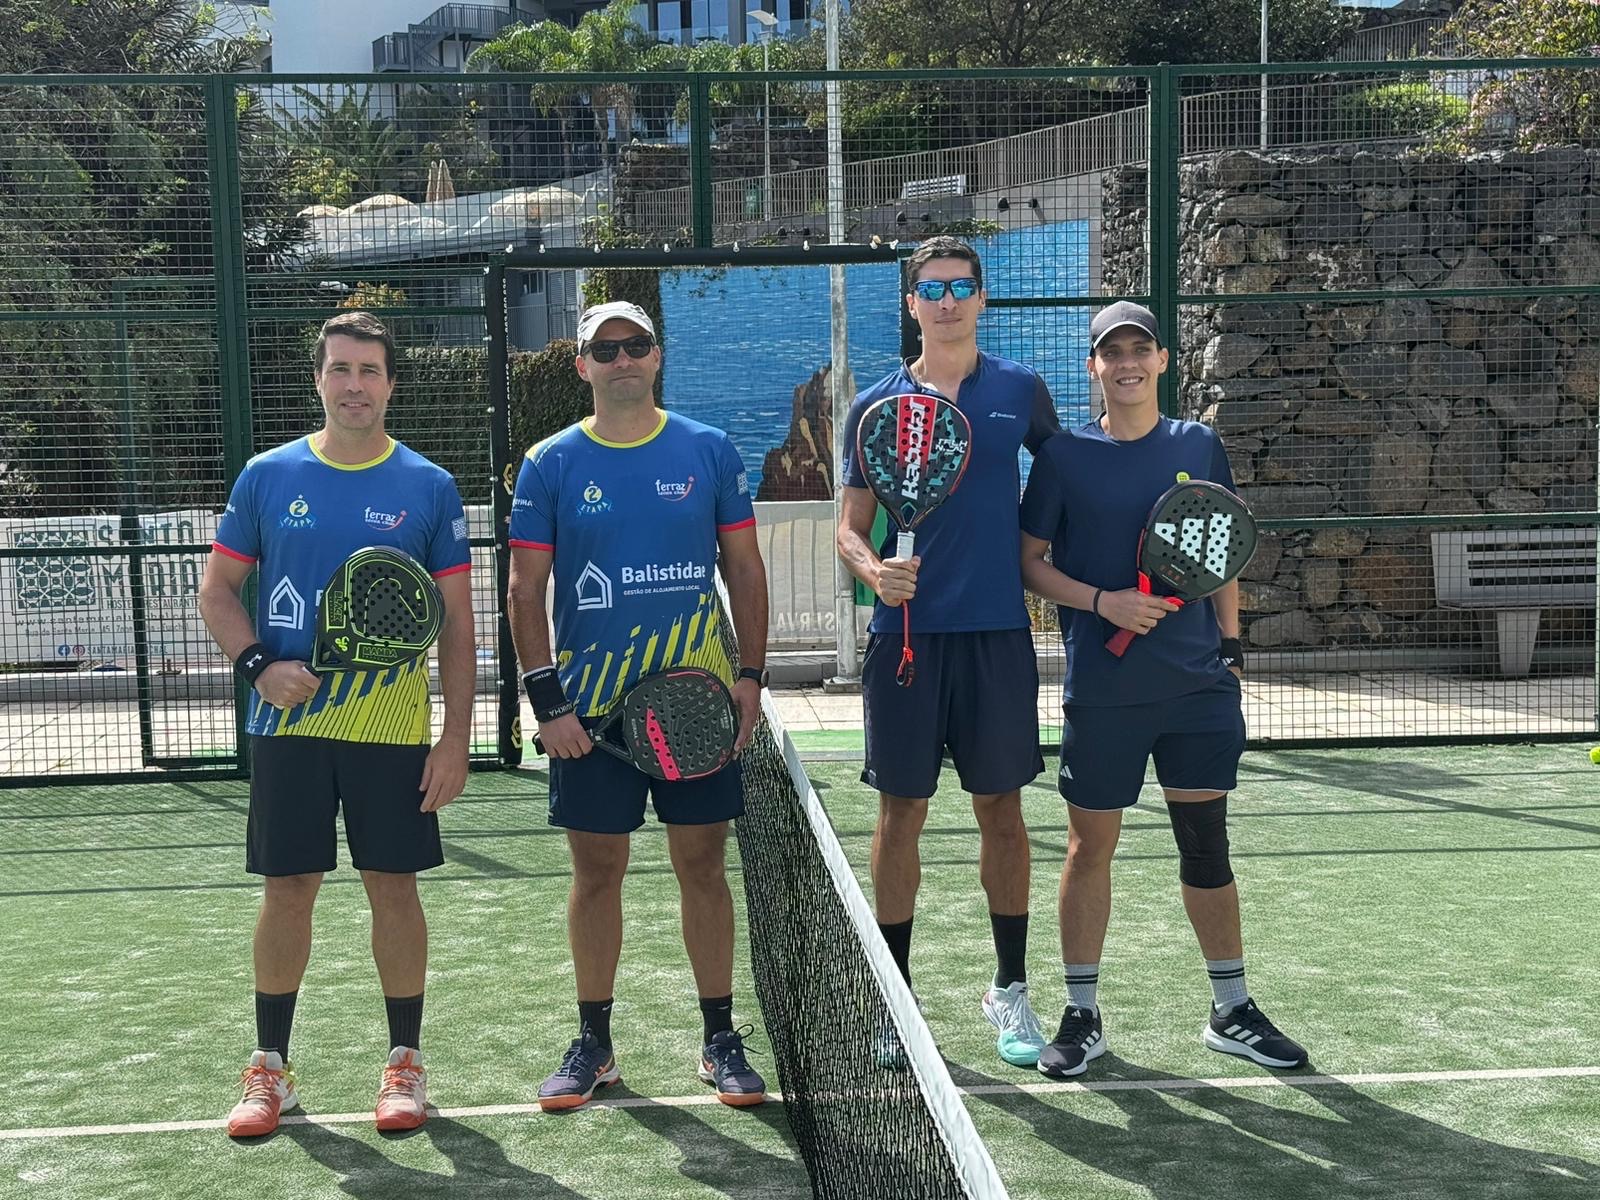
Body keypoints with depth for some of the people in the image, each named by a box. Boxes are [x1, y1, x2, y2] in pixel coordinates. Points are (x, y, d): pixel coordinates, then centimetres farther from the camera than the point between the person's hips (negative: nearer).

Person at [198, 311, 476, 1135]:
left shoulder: (429, 488, 1)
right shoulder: (267, 477, 4)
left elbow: (457, 621, 2)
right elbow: (216, 589, 8)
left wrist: (456, 736, -4)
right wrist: (259, 664, -11)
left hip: (393, 727, -1)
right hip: (288, 725, 1)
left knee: (393, 885, 4)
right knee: (287, 889, 6)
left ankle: (405, 1062, 17)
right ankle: (269, 1067, 19)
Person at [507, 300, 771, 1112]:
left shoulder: (709, 451, 4)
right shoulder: (551, 465, 1)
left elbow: (745, 568, 6)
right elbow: (525, 591, 1)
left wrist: (751, 675, -2)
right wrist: (547, 701, -7)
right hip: (589, 707, 0)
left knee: (703, 864, 6)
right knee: (596, 871, 6)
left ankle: (720, 1038, 17)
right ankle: (592, 1042, 19)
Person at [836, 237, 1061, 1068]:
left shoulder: (1019, 391, 6)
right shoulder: (876, 405, 5)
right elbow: (851, 525, 5)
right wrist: (870, 566, -16)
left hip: (998, 631, 0)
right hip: (906, 632, 0)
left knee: (1000, 809, 6)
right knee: (900, 812, 4)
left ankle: (1010, 992, 19)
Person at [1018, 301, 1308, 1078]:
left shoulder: (1200, 447, 7)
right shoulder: (1065, 455, -1)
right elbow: (1030, 562, 0)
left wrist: (1230, 644, 9)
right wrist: (1103, 601, -14)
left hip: (1197, 684, 2)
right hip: (1102, 689, -2)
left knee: (1207, 842, 7)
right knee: (1090, 846, 4)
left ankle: (1232, 1012, 21)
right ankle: (1081, 1015, 17)